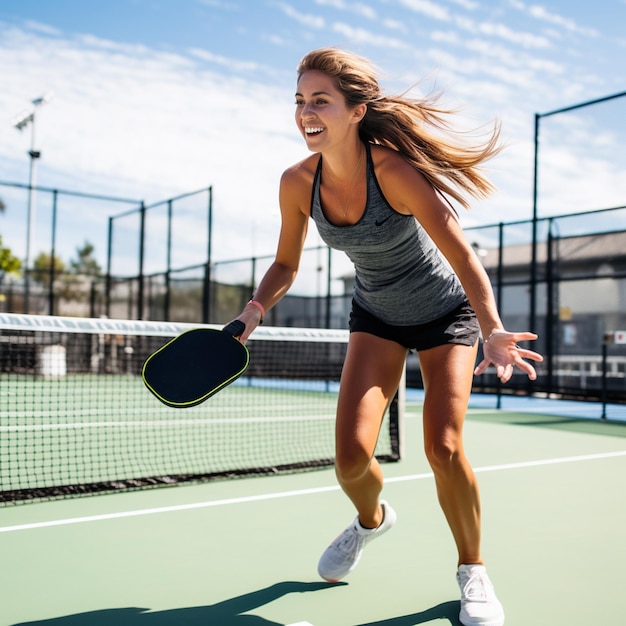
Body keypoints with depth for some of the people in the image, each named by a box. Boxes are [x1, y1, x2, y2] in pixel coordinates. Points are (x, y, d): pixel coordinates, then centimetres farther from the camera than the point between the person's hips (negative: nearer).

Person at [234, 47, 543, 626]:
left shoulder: (396, 171, -30)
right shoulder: (298, 183, -16)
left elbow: (461, 253, -32)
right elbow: (286, 264, -1)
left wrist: (493, 330, -48)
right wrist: (254, 311, -21)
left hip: (445, 313, -3)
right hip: (376, 317, 3)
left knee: (444, 449, -16)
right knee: (352, 454, -12)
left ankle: (472, 569, 14)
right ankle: (372, 519, 27)